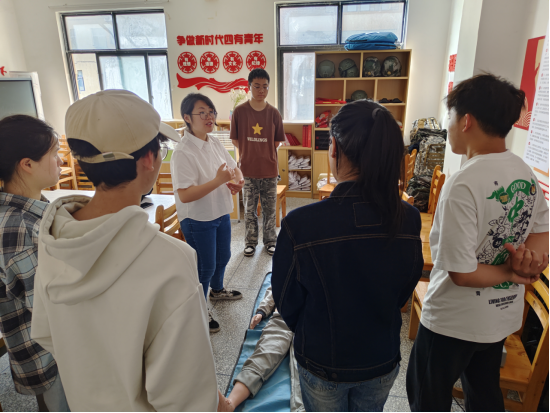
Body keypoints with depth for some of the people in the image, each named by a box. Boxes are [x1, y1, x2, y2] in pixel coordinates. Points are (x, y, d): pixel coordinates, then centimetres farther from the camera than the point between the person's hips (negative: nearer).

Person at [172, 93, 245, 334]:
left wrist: (237, 181, -14)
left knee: (223, 257, 25)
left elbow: (234, 167, 10)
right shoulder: (183, 153, -24)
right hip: (198, 221, -8)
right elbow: (184, 195, -30)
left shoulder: (214, 143, 1)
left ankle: (217, 290, 54)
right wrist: (218, 181, -33)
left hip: (221, 213, 8)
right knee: (205, 267, 7)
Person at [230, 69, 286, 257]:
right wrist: (250, 154, 1)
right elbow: (236, 140, 3)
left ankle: (270, 240, 29)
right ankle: (250, 241, 29)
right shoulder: (239, 111, -5)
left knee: (270, 209, 11)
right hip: (248, 170, -1)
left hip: (270, 170, 1)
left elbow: (277, 141, 7)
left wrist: (265, 155, 2)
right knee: (250, 209, 11)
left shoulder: (274, 113, -2)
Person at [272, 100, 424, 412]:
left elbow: (288, 304, -14)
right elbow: (404, 292, -2)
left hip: (323, 365, -2)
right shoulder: (409, 219, -19)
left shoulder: (300, 224, -31)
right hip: (383, 362, 3)